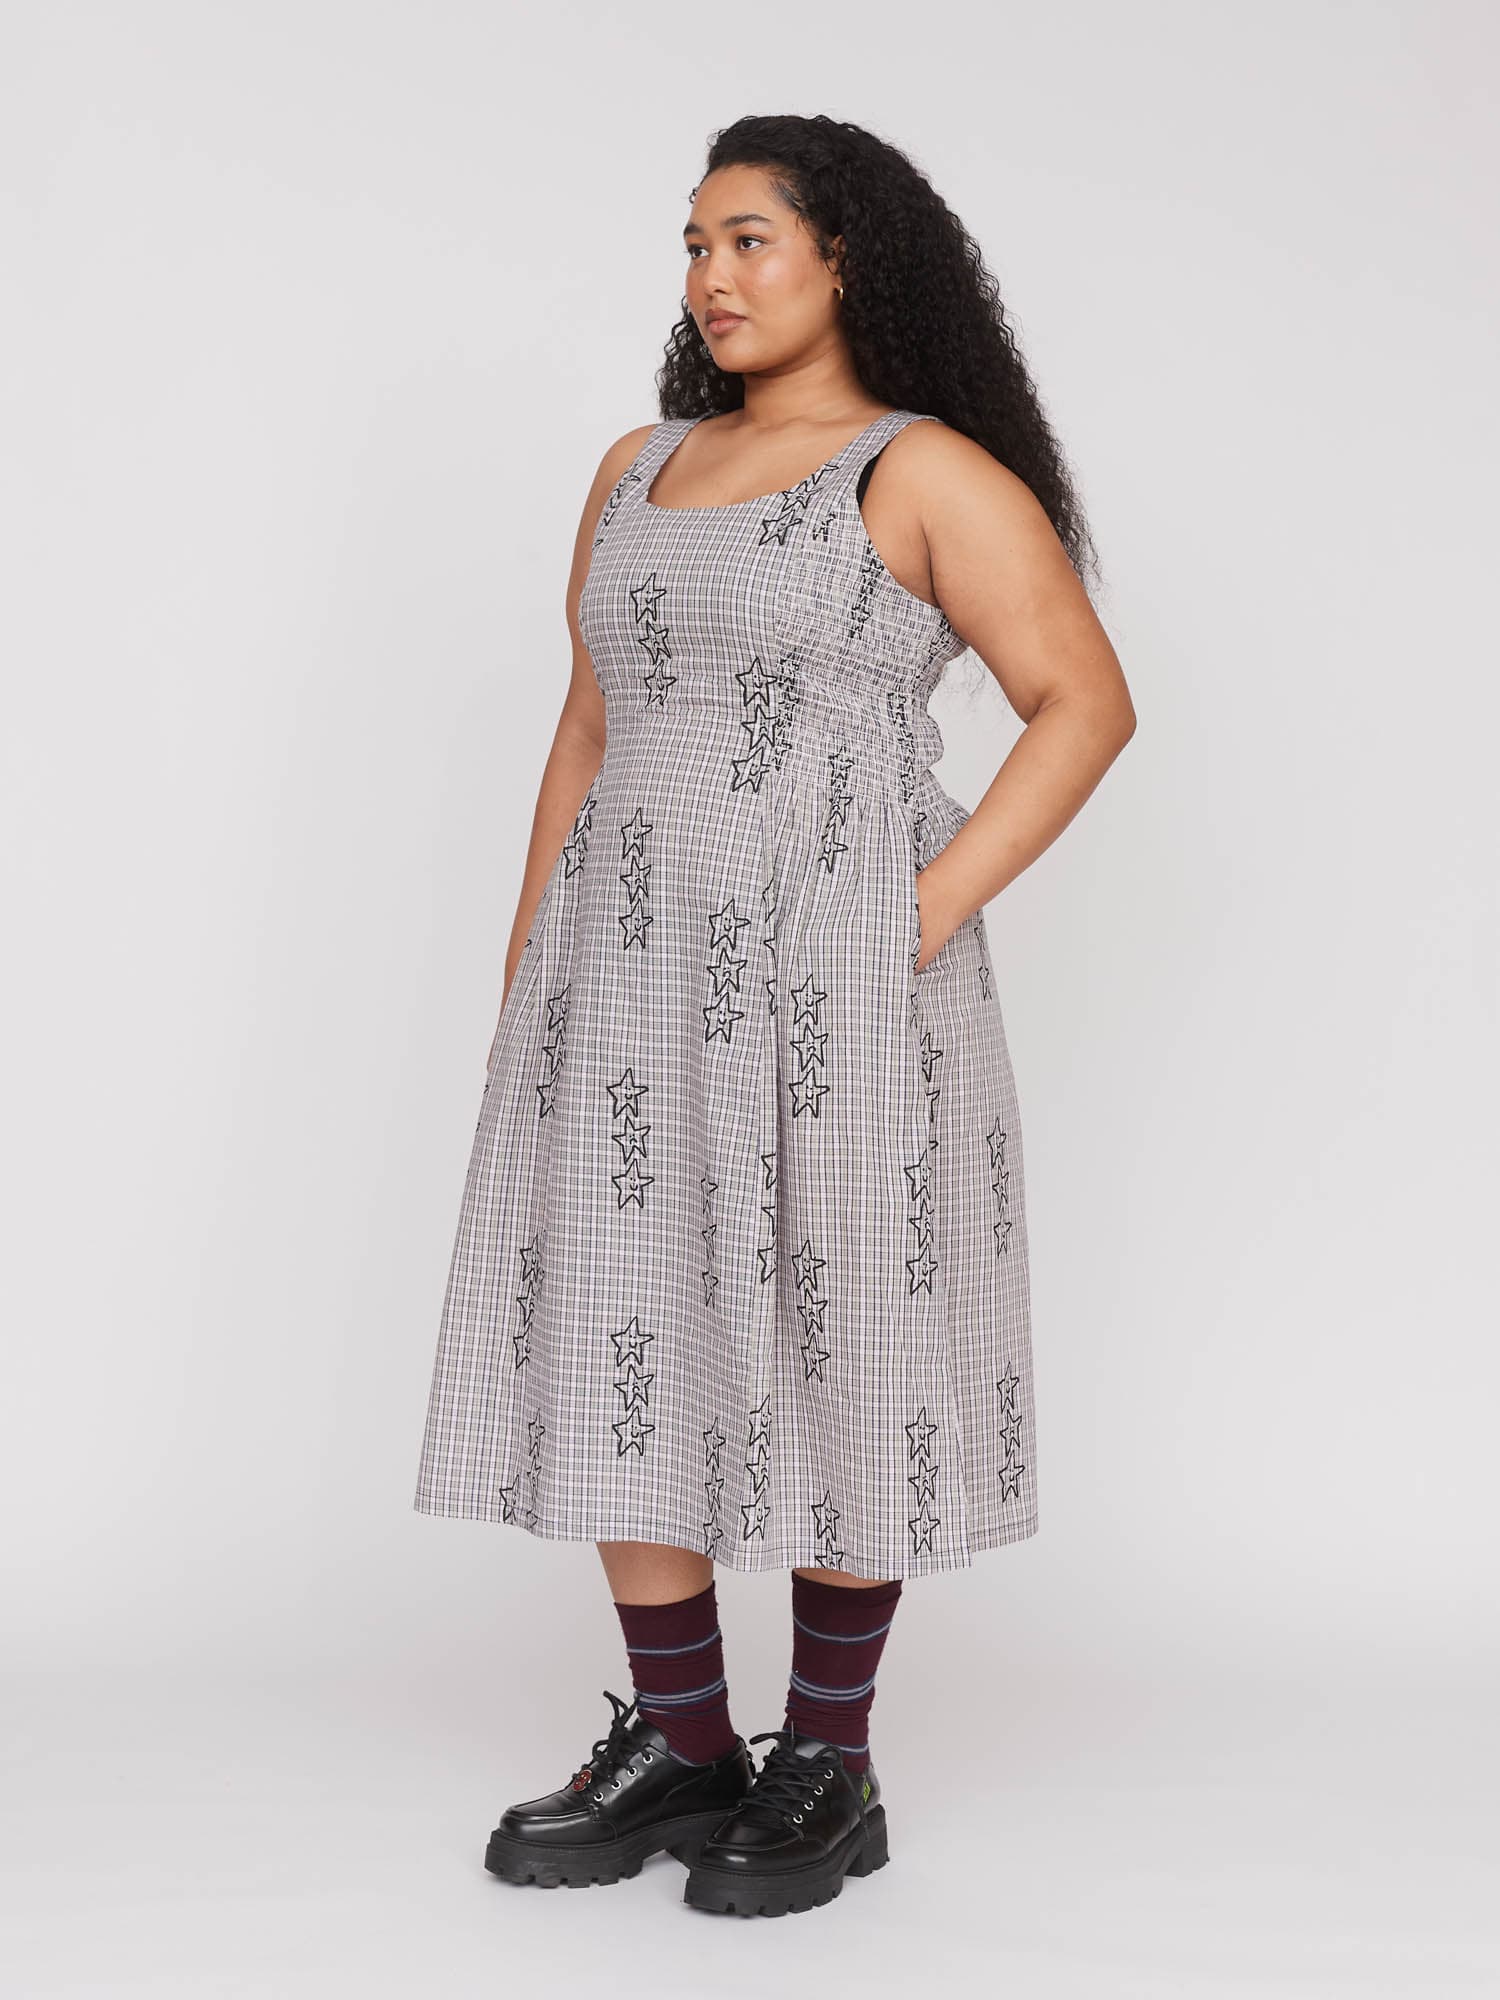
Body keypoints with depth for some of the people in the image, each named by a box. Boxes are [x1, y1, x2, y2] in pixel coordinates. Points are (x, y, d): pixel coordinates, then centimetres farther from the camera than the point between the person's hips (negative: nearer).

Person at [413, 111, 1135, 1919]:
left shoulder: (929, 473, -3)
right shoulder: (640, 468, 15)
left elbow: (1086, 702, -7)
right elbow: (587, 729, 16)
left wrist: (933, 913, -14)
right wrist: (526, 973, 11)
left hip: (830, 971, -6)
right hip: (631, 971, 6)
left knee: (833, 1352, 2)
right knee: (615, 1343, 6)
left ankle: (829, 1769, 15)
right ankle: (677, 1748, 19)